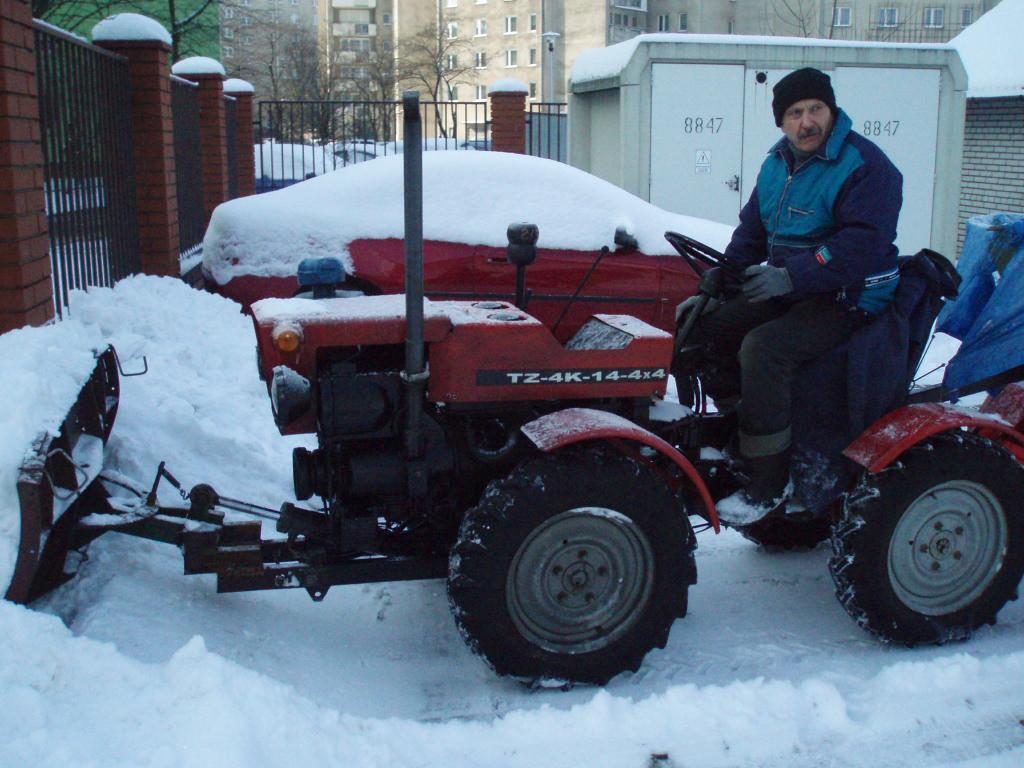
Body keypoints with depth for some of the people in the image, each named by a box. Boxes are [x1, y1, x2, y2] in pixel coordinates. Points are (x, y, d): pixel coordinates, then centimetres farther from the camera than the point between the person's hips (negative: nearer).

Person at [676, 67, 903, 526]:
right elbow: (751, 233, 15)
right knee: (710, 326, -4)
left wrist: (792, 277, -31)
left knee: (763, 347, -30)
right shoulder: (777, 164, 12)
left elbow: (862, 244, -24)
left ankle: (769, 485, -22)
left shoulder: (865, 165, -13)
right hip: (790, 291, 9)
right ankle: (734, 427, 7)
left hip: (848, 299, -8)